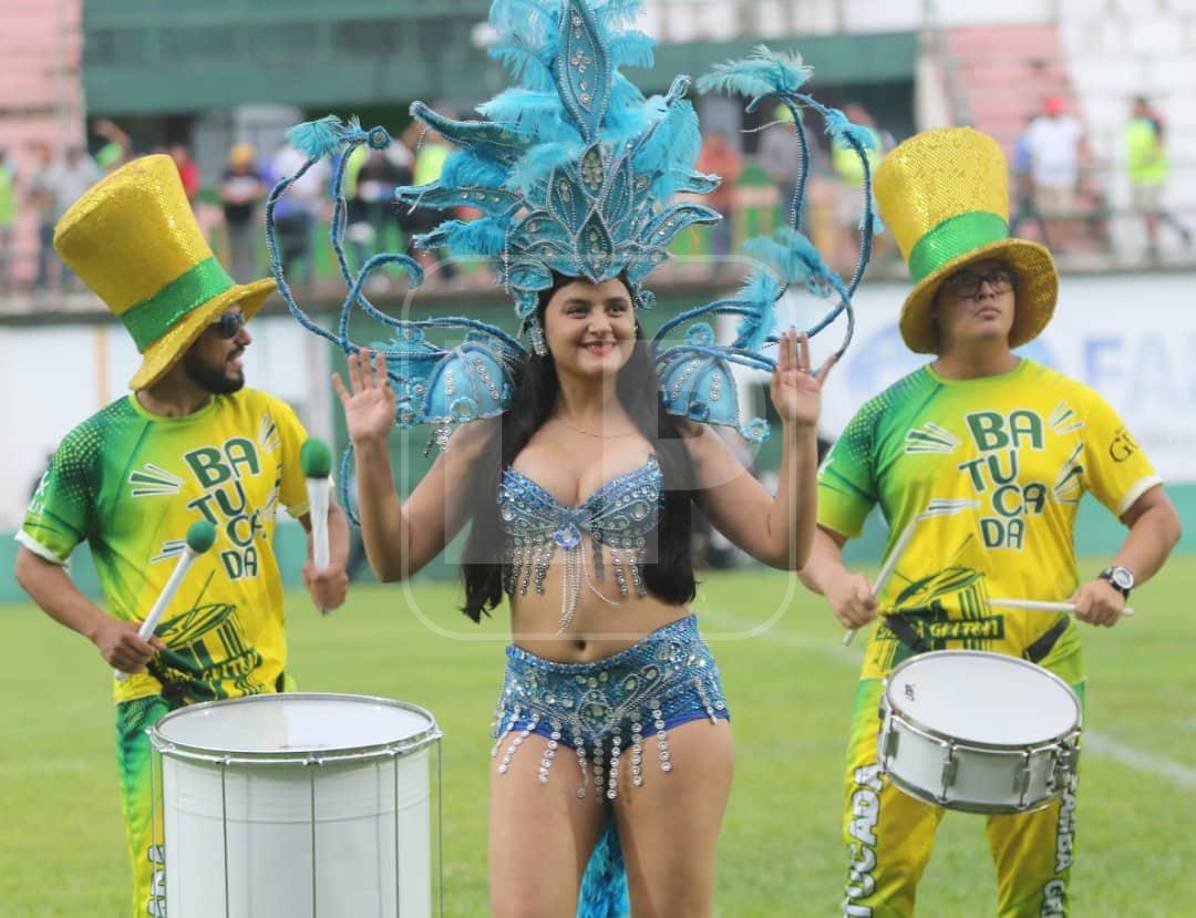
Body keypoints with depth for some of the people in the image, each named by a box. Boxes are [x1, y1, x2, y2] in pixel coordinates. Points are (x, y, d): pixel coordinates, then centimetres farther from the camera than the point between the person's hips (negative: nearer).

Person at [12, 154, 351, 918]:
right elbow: (34, 563, 1)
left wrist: (331, 561, -6)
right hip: (161, 700, -4)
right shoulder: (98, 447, -7)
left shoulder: (263, 419, 4)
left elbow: (324, 507, 16)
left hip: (265, 690, 4)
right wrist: (99, 626, -17)